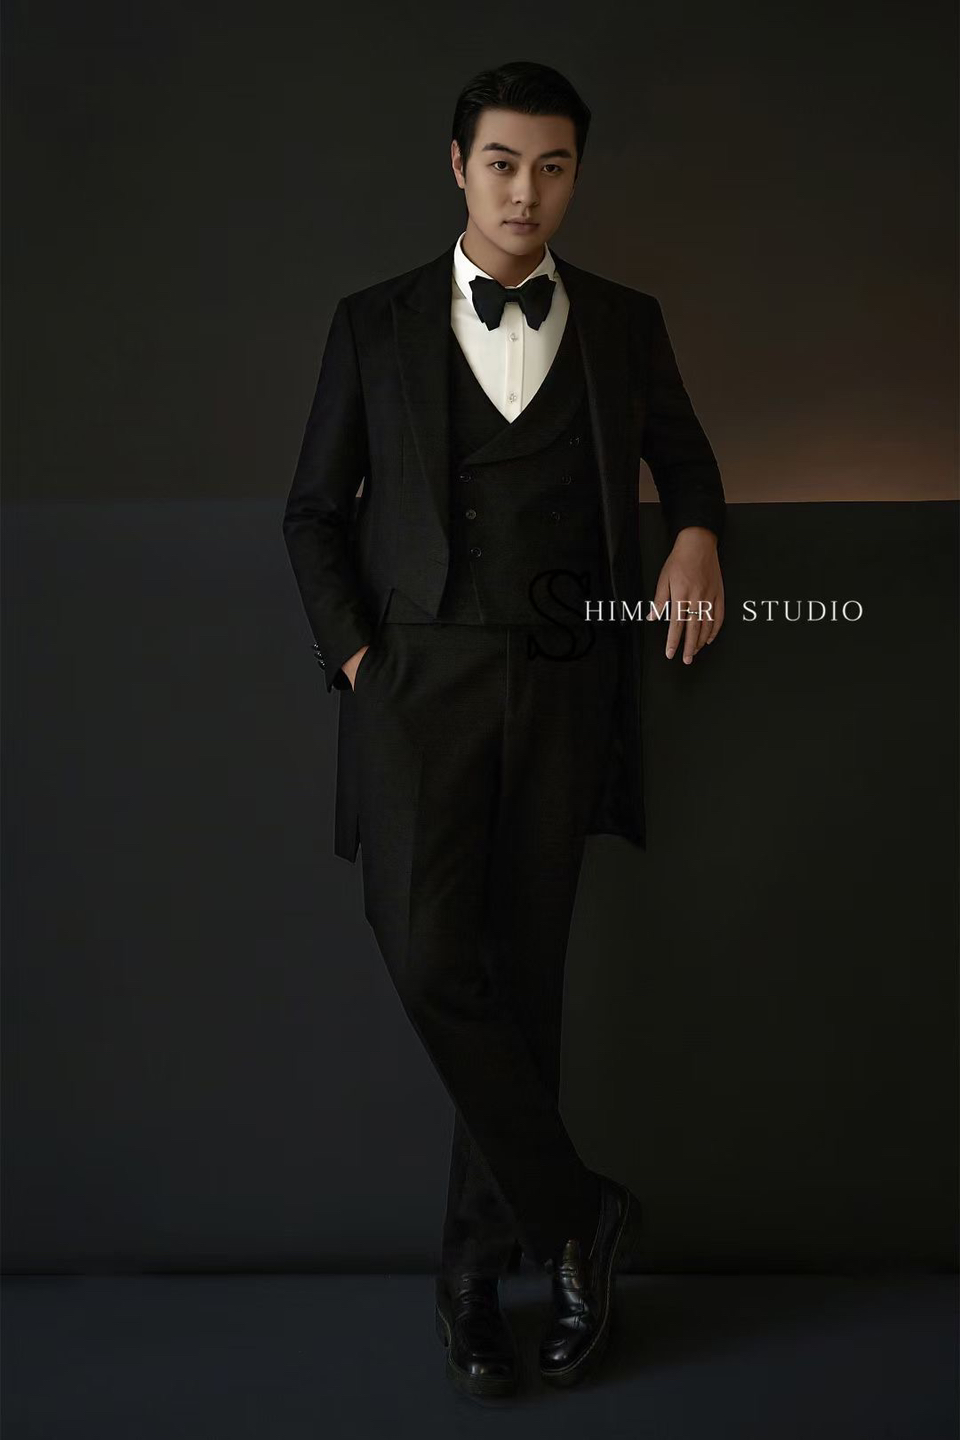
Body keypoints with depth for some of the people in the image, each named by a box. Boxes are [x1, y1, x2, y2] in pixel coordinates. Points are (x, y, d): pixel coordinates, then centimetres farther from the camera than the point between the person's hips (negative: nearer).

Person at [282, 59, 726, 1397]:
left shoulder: (625, 324, 11)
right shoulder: (374, 325, 7)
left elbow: (682, 453, 26)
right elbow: (314, 511, 11)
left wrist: (698, 535, 4)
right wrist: (351, 648, -2)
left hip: (562, 684, 1)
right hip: (418, 677, -1)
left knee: (523, 974, 3)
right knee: (431, 953, -17)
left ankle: (478, 1263, 18)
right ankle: (575, 1215, 1)